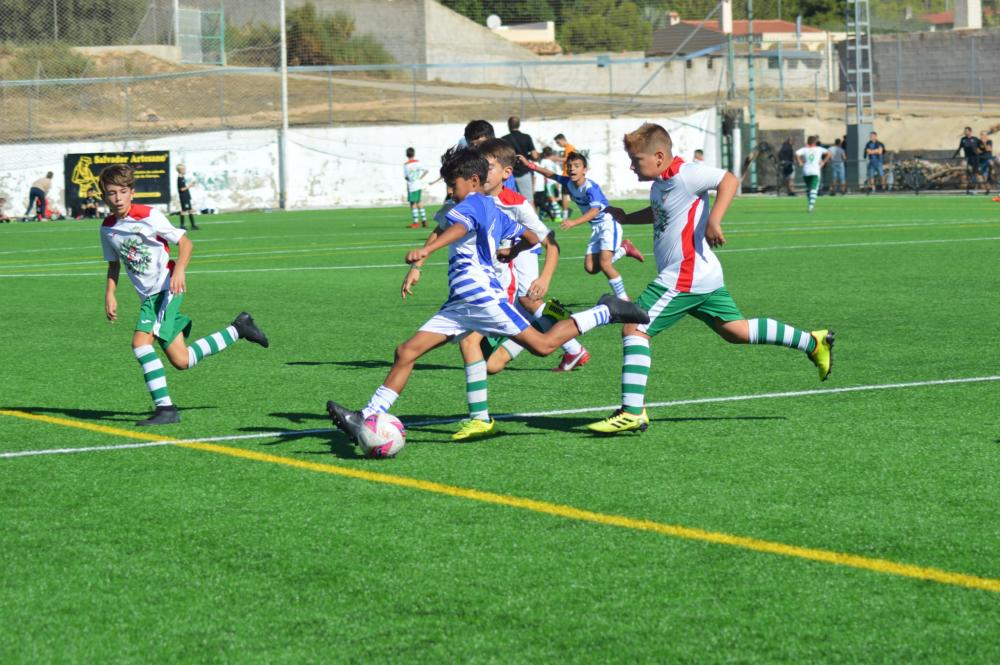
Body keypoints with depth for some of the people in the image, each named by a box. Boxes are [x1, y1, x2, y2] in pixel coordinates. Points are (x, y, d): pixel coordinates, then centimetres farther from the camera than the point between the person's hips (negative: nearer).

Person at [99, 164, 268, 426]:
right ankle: (238, 330, 23)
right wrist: (110, 294, 7)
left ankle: (164, 407, -18)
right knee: (181, 361, 3)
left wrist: (179, 270, -25)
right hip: (148, 296, 7)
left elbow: (185, 242, -9)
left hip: (167, 288, -7)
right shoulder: (107, 228, 7)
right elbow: (114, 264, 21)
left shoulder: (148, 216, -11)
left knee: (141, 341, -25)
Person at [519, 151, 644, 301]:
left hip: (609, 223, -8)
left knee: (604, 263, -22)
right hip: (596, 227, 8)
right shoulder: (569, 183, -2)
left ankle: (623, 299, -10)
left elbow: (595, 210, -39)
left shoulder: (591, 187, -25)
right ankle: (624, 248, 21)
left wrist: (574, 222, -51)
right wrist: (530, 165, 8)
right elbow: (550, 174, 14)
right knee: (590, 267, 1)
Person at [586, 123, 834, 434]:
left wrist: (714, 220, -32)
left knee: (634, 329, -10)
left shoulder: (683, 175, -15)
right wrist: (626, 217, 25)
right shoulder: (660, 183, 15)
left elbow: (729, 180, -22)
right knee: (736, 330, 16)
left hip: (683, 277, -11)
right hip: (704, 278, 11)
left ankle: (632, 412, -13)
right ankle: (812, 342, 21)